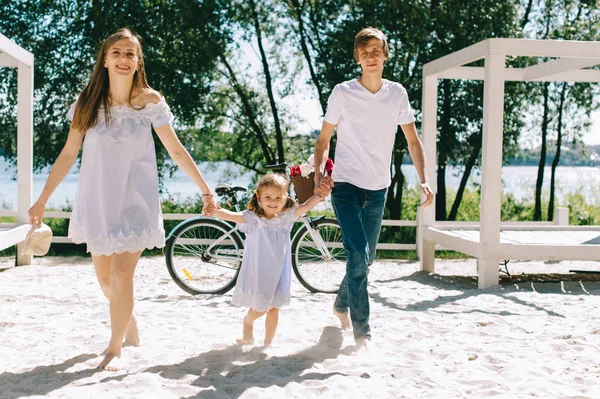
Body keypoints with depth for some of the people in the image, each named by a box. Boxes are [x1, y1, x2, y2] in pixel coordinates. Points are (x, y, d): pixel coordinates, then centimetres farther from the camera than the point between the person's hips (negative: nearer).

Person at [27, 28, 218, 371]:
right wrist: (43, 200, 3)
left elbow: (177, 151, -1)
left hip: (135, 200, -3)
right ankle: (131, 324, 40)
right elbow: (68, 154, 3)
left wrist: (206, 190, -1)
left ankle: (115, 348, 12)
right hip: (97, 200, 3)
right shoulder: (88, 102, -1)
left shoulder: (150, 101, -6)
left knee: (122, 276, -7)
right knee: (105, 277, 11)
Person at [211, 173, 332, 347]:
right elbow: (232, 216, -28)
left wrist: (319, 195, -38)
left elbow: (305, 206, -19)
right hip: (257, 273, -3)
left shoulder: (286, 217, -5)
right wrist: (215, 211, -48)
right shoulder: (252, 219, -13)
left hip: (279, 273, 3)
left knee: (273, 309, 11)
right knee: (259, 309, 7)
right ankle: (248, 321, 40)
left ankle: (268, 342, 28)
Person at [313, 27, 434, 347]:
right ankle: (361, 332, -8)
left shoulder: (397, 93, 3)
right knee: (358, 253, -16)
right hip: (345, 185, -4)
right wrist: (318, 174, -15)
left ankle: (341, 304, 40)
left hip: (377, 189, 4)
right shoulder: (342, 93, -5)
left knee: (366, 258, 14)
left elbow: (413, 141, 8)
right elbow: (324, 139, 1)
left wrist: (424, 180, -3)